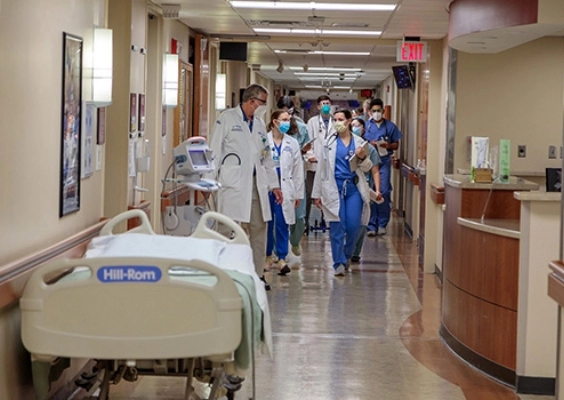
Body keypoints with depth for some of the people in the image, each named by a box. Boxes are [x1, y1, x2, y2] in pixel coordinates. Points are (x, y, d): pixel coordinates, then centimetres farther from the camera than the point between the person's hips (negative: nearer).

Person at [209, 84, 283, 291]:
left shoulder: (259, 124, 19)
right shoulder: (227, 119, 0)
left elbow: (267, 156, 23)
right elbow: (215, 151, -3)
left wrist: (274, 184, 18)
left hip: (257, 185, 6)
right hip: (233, 185, -6)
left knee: (258, 230, 5)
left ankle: (257, 274, 12)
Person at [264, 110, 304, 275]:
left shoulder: (292, 143, 8)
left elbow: (298, 169, 10)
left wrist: (298, 193, 8)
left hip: (284, 188, 1)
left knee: (282, 223, -4)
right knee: (267, 223, 5)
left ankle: (282, 258, -2)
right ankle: (268, 256, 17)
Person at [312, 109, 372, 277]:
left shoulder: (359, 142, 8)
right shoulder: (329, 143, 6)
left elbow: (367, 168, 15)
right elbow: (321, 168, 7)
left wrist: (363, 158, -8)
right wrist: (317, 193, 5)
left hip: (354, 188, 1)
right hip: (335, 188, -1)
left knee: (353, 226, -3)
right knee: (337, 227, -6)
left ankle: (347, 255, 23)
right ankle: (339, 263, -1)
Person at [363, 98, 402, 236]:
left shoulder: (390, 126, 6)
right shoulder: (365, 126, 6)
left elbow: (396, 145, 11)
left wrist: (388, 145, -10)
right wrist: (370, 144, -11)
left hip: (384, 161, 0)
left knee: (384, 192, -6)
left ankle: (382, 224, 7)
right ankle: (371, 225, 5)